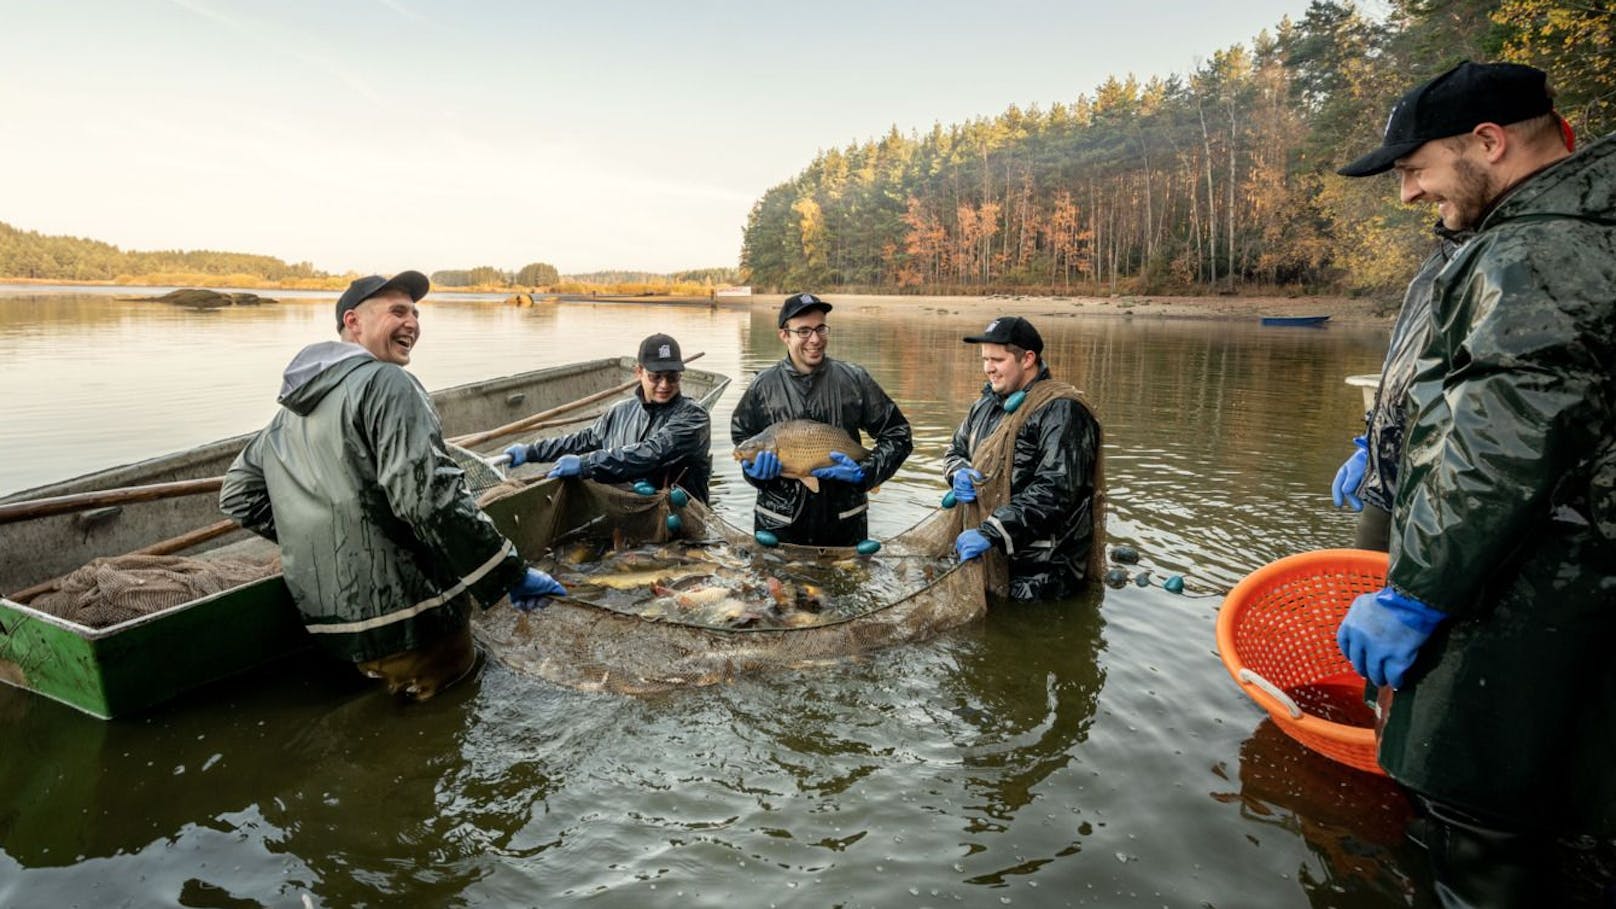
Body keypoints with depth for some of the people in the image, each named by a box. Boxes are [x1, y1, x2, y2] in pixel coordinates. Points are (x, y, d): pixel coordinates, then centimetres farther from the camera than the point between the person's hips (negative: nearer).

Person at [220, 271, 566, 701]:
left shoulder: (294, 405, 15)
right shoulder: (386, 384, -13)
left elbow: (239, 495, 22)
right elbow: (430, 498, -25)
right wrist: (513, 573, -20)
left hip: (332, 621, 8)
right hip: (407, 614, -8)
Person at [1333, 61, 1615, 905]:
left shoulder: (1539, 251, -17)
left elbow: (1506, 450, -24)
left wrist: (1410, 598, -19)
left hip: (1524, 607, -10)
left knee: (1481, 830, 1)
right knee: (1509, 826, 20)